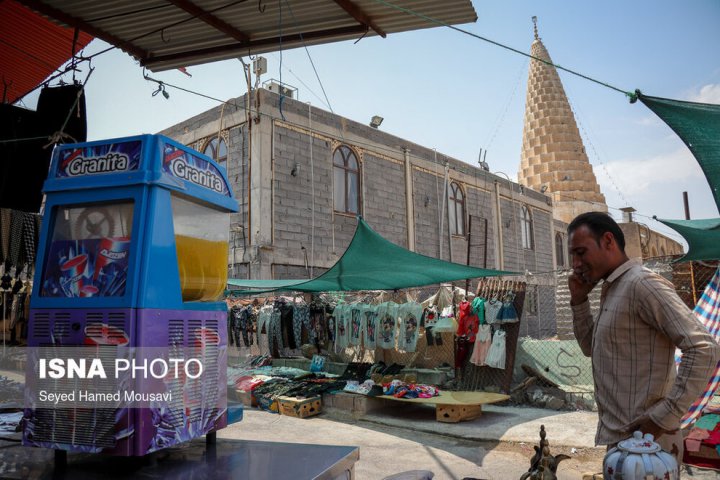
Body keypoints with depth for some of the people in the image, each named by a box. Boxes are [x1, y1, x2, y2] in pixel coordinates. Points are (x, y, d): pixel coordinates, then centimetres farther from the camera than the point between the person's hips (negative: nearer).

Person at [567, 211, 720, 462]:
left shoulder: (642, 283, -17)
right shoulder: (612, 289, 12)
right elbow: (590, 348, 20)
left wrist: (666, 416, -23)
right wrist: (578, 300, 7)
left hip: (641, 439, -9)